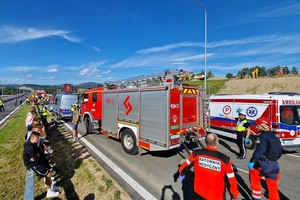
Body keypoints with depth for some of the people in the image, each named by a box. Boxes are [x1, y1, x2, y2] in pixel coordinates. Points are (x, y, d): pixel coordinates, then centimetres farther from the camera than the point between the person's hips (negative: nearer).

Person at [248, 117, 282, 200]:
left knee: (254, 179, 13)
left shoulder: (263, 136, -12)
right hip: (274, 165, 8)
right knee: (273, 187, 14)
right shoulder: (275, 137, 15)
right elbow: (279, 152, 22)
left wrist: (252, 162, -20)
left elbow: (259, 150, -23)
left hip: (263, 163, -8)